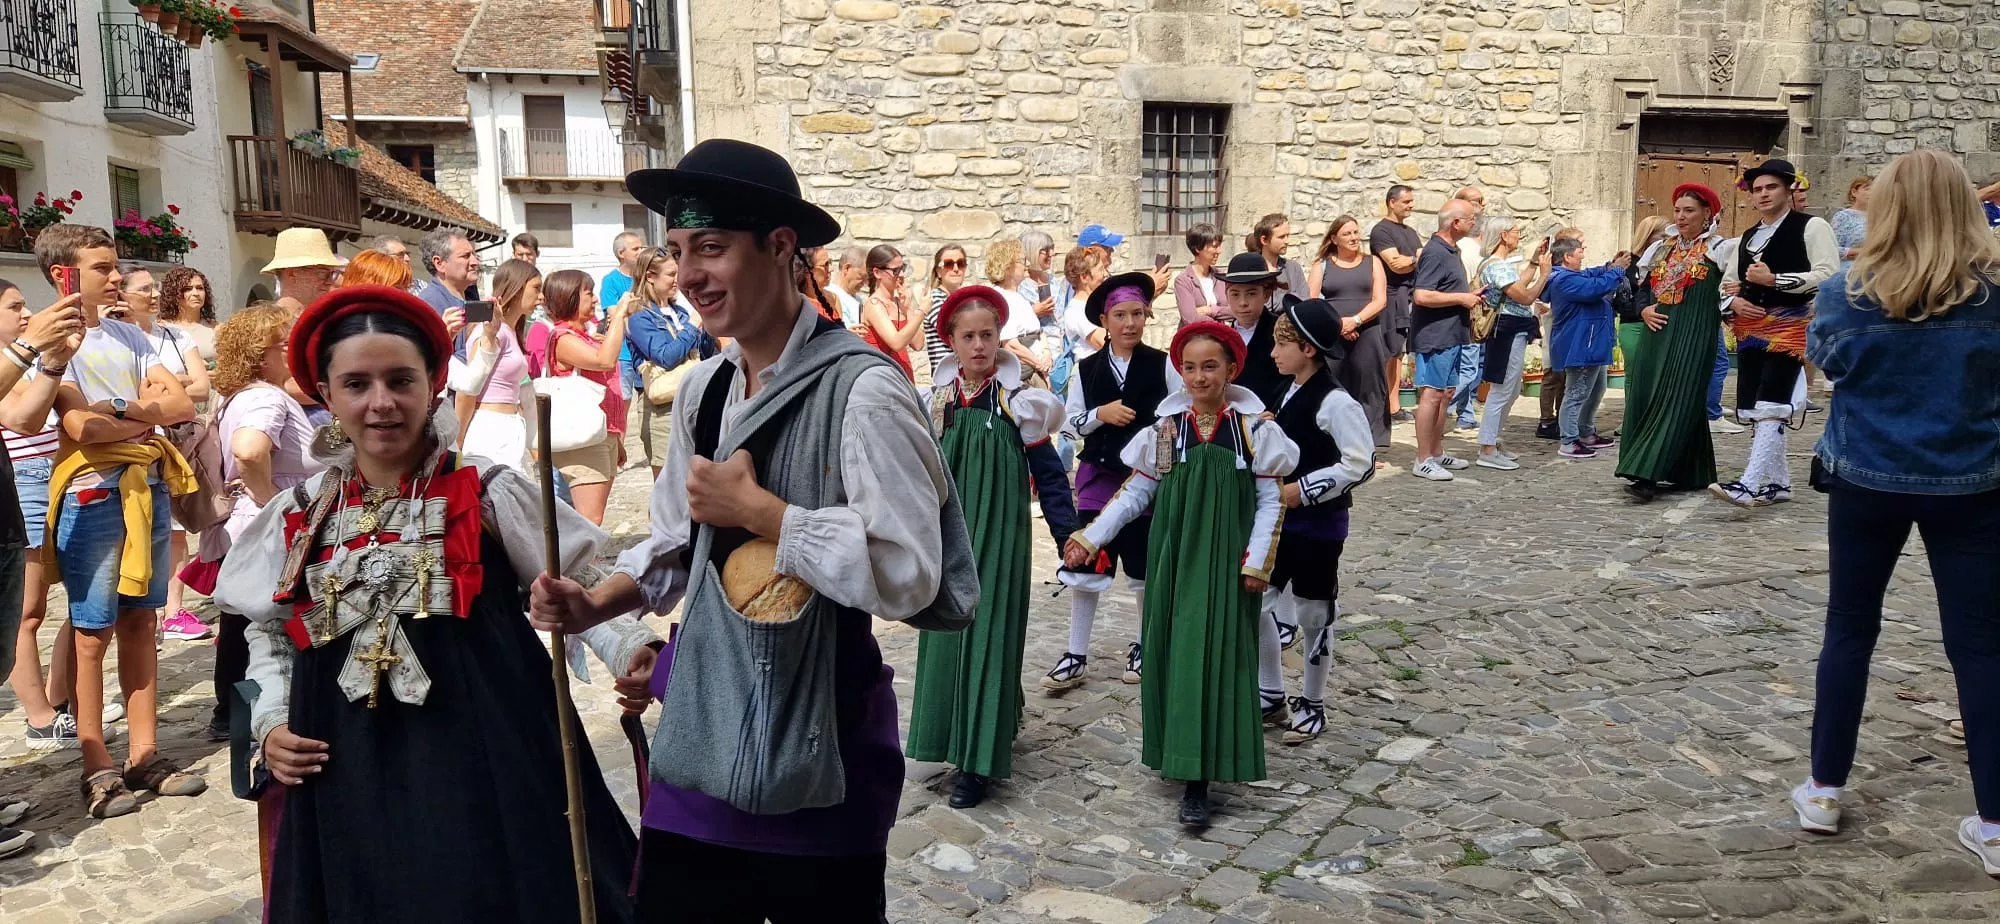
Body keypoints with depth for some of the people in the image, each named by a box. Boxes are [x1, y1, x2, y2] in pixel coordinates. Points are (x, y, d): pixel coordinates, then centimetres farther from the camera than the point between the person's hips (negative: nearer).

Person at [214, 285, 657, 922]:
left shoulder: (489, 492, -5)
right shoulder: (298, 516, 6)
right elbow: (268, 629, 19)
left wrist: (628, 646, -19)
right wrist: (271, 721, 6)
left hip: (488, 757, -3)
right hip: (350, 777, 3)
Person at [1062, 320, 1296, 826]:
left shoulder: (1253, 428, -2)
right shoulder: (1165, 428, 2)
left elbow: (1269, 501, -1)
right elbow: (1135, 493, 4)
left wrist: (1256, 559, -9)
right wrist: (1091, 536, -5)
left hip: (1227, 559, -2)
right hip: (1176, 556, 2)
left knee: (1219, 651, -5)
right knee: (1175, 651, 5)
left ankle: (1197, 779, -3)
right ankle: (1180, 754, 21)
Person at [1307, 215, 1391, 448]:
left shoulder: (1372, 263, 12)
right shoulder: (1322, 265, 10)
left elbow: (1380, 301, 2)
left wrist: (1355, 320, -13)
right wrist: (1337, 323, -13)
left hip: (1367, 336, 1)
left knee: (1366, 392, -1)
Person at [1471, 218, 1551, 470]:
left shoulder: (1499, 263, 14)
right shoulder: (1498, 266, -19)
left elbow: (1519, 284, 26)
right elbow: (1525, 297, -20)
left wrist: (1534, 261, 22)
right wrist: (1544, 272, -10)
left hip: (1513, 333, 11)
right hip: (1509, 332, -11)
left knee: (1511, 392, 17)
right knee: (1501, 392, -8)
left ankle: (1493, 443, 24)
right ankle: (1487, 452, -5)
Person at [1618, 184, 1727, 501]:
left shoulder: (1718, 250, 2)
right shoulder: (1660, 248, 16)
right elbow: (1643, 289, 20)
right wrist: (1643, 310, 2)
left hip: (1692, 339, -6)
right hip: (1656, 335, 6)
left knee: (1678, 401, -9)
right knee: (1645, 399, 3)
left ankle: (1648, 474, -15)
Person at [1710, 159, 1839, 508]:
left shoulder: (1811, 227, -2)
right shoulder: (1748, 237, 19)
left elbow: (1829, 275, -14)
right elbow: (1727, 281, 26)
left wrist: (1774, 279, -18)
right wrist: (1735, 301, 3)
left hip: (1789, 326, -8)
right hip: (1750, 330, 8)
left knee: (1771, 407, -16)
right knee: (1753, 410, 7)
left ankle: (1749, 485, -22)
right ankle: (1778, 483, 17)